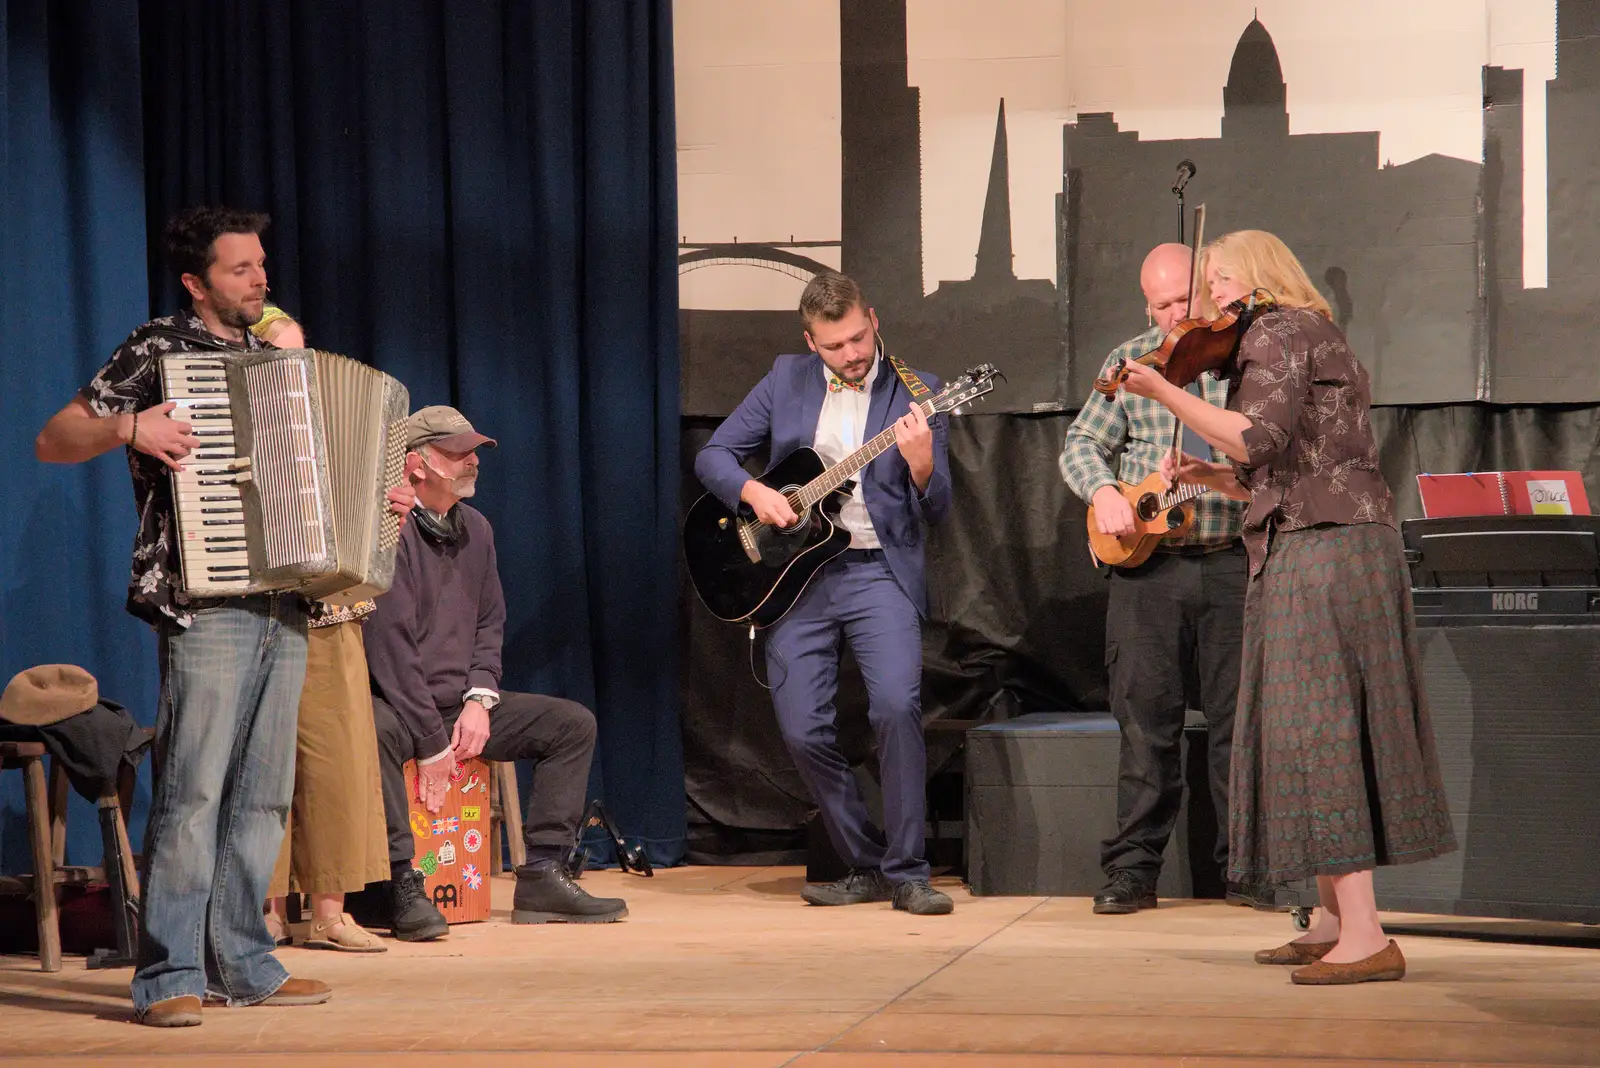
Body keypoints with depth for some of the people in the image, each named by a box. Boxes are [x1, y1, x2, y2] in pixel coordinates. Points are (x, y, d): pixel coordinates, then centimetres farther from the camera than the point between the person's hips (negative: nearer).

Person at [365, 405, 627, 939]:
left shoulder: (474, 529, 12)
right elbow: (390, 644, -20)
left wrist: (479, 698, -2)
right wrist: (432, 744, -21)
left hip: (457, 706, 8)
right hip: (396, 705, -8)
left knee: (573, 723, 0)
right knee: (375, 734, -41)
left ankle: (543, 875, -5)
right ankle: (405, 886, -36)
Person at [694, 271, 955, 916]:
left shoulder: (915, 393, 2)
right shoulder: (786, 381, 9)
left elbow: (936, 511, -1)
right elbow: (713, 455, 11)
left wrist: (921, 464, -22)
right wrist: (753, 492, -9)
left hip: (879, 571, -3)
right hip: (793, 576, 3)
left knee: (896, 705, -23)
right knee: (803, 730, -4)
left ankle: (905, 870, -12)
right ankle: (864, 867, 13)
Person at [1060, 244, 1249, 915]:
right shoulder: (1129, 363, 10)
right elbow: (1082, 443, 10)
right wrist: (1102, 491, -10)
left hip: (1233, 562, -1)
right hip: (1147, 562, 1)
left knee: (1238, 720, 1)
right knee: (1146, 720, 1)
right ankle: (1133, 866, 7)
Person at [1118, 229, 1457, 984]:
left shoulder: (1275, 332, -6)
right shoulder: (1319, 338, 24)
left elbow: (1260, 439, -22)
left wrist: (1165, 393, -18)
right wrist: (1211, 478, 17)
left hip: (1317, 555, -10)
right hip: (1358, 547, 10)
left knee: (1316, 730, -12)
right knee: (1330, 732, 13)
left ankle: (1364, 936, -16)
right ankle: (1334, 921, 18)